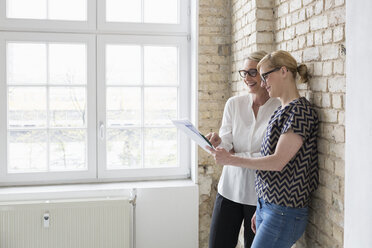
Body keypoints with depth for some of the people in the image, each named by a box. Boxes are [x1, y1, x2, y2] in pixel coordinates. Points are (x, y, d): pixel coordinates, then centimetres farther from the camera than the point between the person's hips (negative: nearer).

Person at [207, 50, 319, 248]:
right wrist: (260, 210, 16)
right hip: (266, 206, 8)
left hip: (283, 213, -8)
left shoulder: (299, 110, -13)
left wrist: (231, 160, -12)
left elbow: (278, 162, -19)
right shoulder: (280, 112, 14)